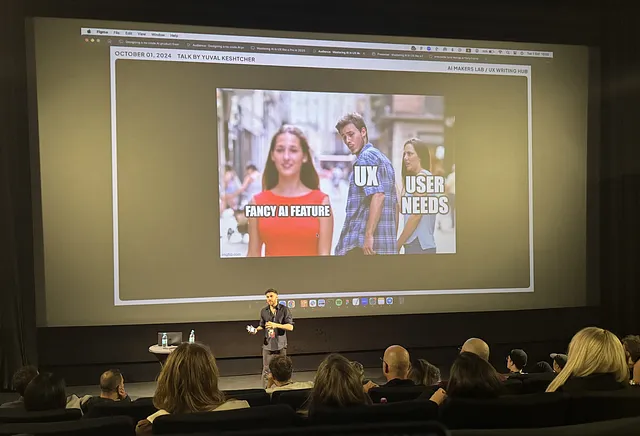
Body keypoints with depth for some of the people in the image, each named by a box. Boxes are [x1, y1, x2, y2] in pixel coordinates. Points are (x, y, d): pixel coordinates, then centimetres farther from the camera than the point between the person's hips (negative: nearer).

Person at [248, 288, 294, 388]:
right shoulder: (264, 311, 8)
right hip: (267, 345, 2)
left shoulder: (284, 310, -3)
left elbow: (290, 327, -8)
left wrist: (276, 325, -18)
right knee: (266, 370, -1)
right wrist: (256, 329, -1)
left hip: (280, 345, -2)